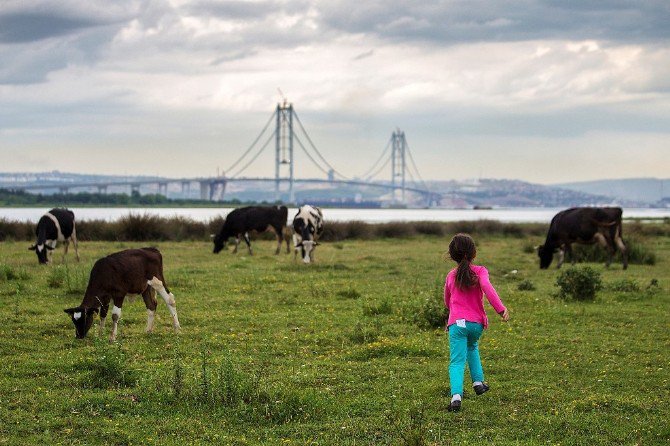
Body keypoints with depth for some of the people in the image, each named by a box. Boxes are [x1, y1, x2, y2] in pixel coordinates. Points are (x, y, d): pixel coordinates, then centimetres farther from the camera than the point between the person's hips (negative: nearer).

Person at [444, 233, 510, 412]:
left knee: (457, 362, -9)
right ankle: (478, 381, 26)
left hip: (457, 323, 0)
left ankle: (456, 394, -29)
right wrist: (501, 309, -24)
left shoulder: (451, 276, 12)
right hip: (477, 323, 0)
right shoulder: (479, 271, 2)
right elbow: (487, 287, -19)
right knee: (472, 347, 32)